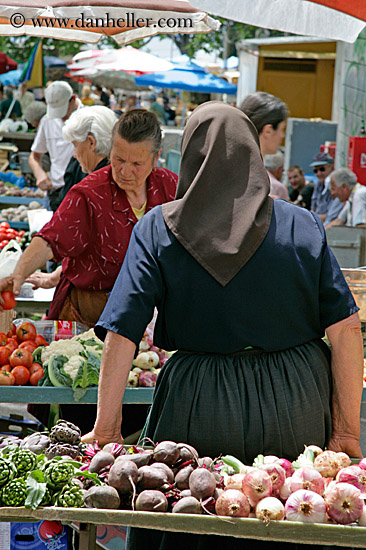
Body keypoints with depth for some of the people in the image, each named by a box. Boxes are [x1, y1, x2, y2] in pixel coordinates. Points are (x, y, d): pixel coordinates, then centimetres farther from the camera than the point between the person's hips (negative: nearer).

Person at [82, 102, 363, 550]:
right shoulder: (303, 226, 2)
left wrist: (107, 430, -3)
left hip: (199, 409, -1)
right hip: (295, 407, 1)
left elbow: (121, 335, -7)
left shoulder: (157, 230, -1)